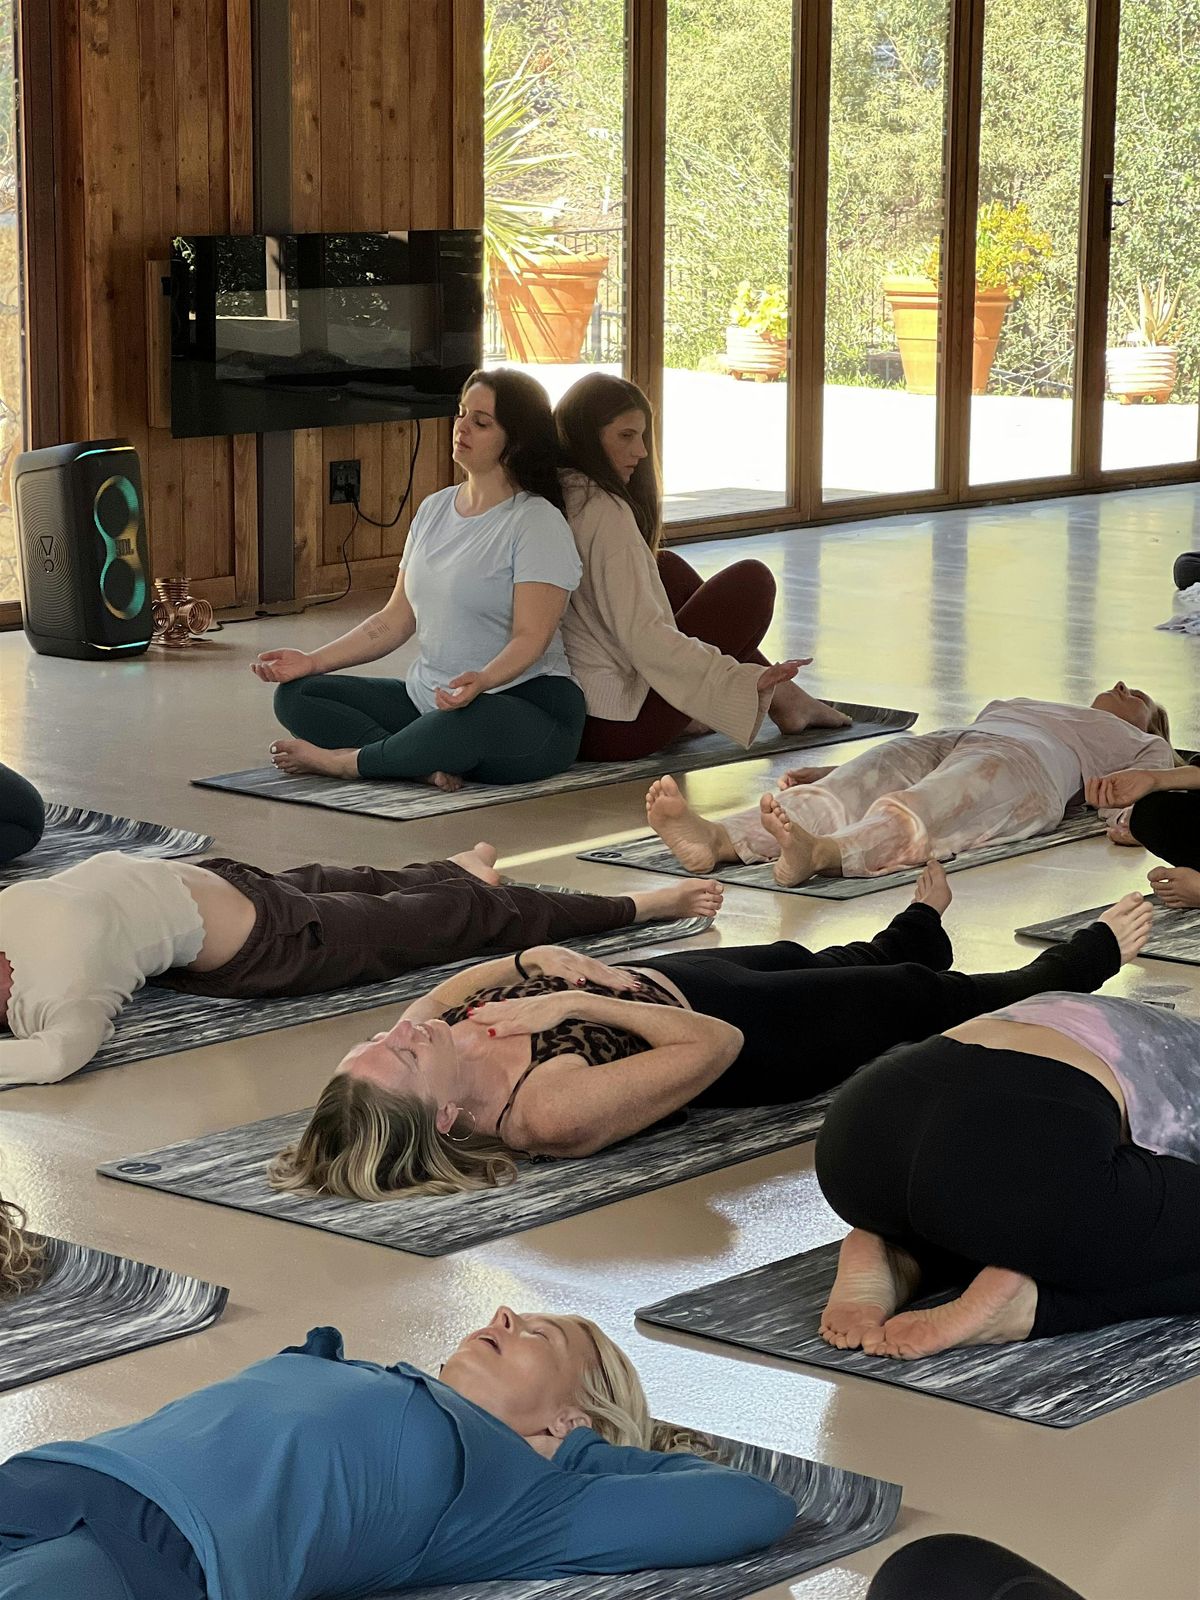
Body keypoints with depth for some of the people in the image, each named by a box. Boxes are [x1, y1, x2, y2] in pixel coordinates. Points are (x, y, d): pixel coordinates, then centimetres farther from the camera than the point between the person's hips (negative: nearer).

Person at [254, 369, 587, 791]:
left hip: (527, 704, -8)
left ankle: (346, 761, -18)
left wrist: (482, 681, -38)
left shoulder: (537, 522, -8)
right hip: (427, 698, 8)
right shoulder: (435, 509, 15)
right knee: (294, 695, -5)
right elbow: (396, 619, 15)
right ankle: (424, 765, -26)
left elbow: (531, 637, -17)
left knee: (470, 720, -44)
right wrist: (313, 661, 4)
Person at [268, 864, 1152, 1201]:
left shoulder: (407, 1051, -27)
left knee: (803, 958, 35)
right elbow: (716, 1042, -38)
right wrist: (577, 1001, -38)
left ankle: (917, 926, 71)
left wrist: (533, 961, -20)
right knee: (922, 997, 19)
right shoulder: (551, 1110, -46)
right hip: (740, 1028, -6)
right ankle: (1086, 959, 49)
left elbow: (453, 987, -3)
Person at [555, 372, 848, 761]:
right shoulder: (605, 510, -18)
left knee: (668, 568, 25)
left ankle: (782, 696, 27)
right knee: (753, 579, 1)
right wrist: (743, 680, -23)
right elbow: (642, 637, -24)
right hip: (622, 729, -9)